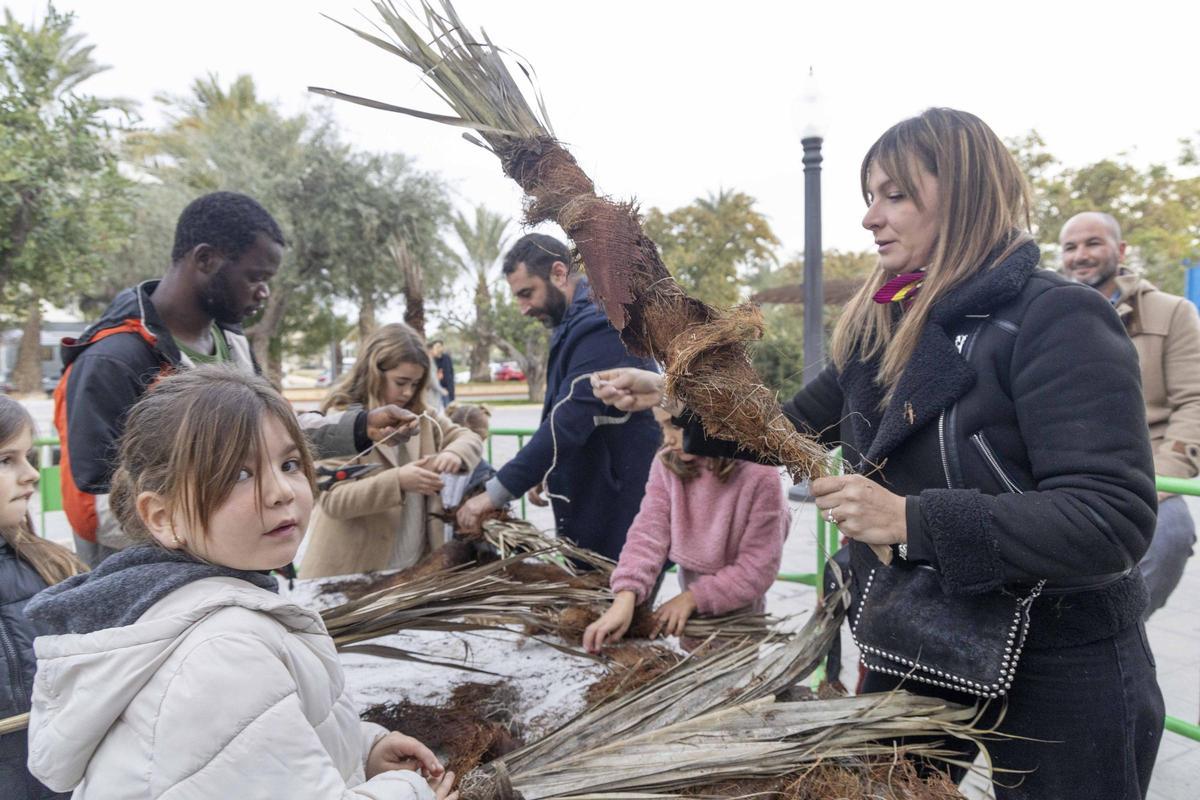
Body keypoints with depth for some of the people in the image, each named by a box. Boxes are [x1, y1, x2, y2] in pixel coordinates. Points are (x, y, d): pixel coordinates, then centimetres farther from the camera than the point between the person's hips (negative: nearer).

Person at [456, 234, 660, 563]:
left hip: (621, 506, -10)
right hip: (589, 501, 10)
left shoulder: (601, 324, -21)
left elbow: (570, 422, -28)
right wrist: (542, 472, 13)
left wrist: (495, 493, -25)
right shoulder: (575, 322, 12)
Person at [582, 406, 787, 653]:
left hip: (738, 617, -4)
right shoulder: (667, 464, -10)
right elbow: (649, 533, -18)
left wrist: (693, 597, -22)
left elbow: (758, 567, -20)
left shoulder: (760, 475, -24)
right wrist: (625, 597, -33)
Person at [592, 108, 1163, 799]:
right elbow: (790, 429, 12)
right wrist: (676, 396, -1)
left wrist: (913, 521, -32)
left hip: (1056, 665, -6)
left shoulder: (1058, 319, -18)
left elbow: (1115, 519, -26)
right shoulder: (884, 329, 4)